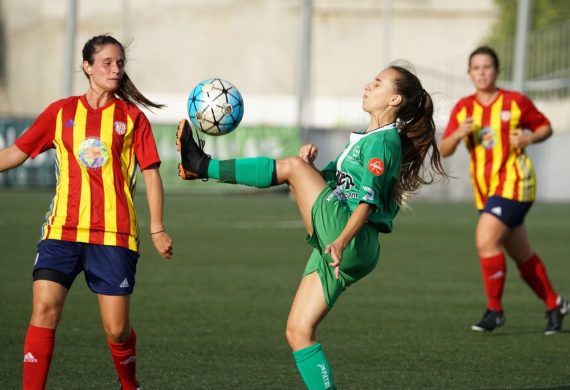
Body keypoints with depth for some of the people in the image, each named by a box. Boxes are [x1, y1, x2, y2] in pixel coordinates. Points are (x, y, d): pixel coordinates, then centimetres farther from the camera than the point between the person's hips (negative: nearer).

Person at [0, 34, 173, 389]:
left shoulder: (132, 117, 6)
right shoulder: (61, 113, 9)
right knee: (44, 310, -16)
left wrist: (157, 228, -1)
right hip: (62, 230, 1)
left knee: (117, 329, -1)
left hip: (114, 234, -1)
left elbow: (151, 173, 6)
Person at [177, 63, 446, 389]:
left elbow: (368, 200, -19)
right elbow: (331, 177, 29)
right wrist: (311, 163, 7)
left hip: (352, 242, -10)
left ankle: (202, 166, -2)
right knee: (298, 331, 6)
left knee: (291, 167, -11)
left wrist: (342, 241, -32)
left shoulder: (383, 141, -6)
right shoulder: (369, 139, 25)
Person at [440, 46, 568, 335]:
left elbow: (546, 127, 7)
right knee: (522, 254, 12)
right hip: (485, 191, 5)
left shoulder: (516, 102, -4)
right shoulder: (463, 108, 5)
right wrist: (458, 134, -18)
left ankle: (494, 309, -10)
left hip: (514, 184, -5)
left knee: (486, 240, -21)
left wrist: (529, 139, -14)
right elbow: (443, 150, 2)